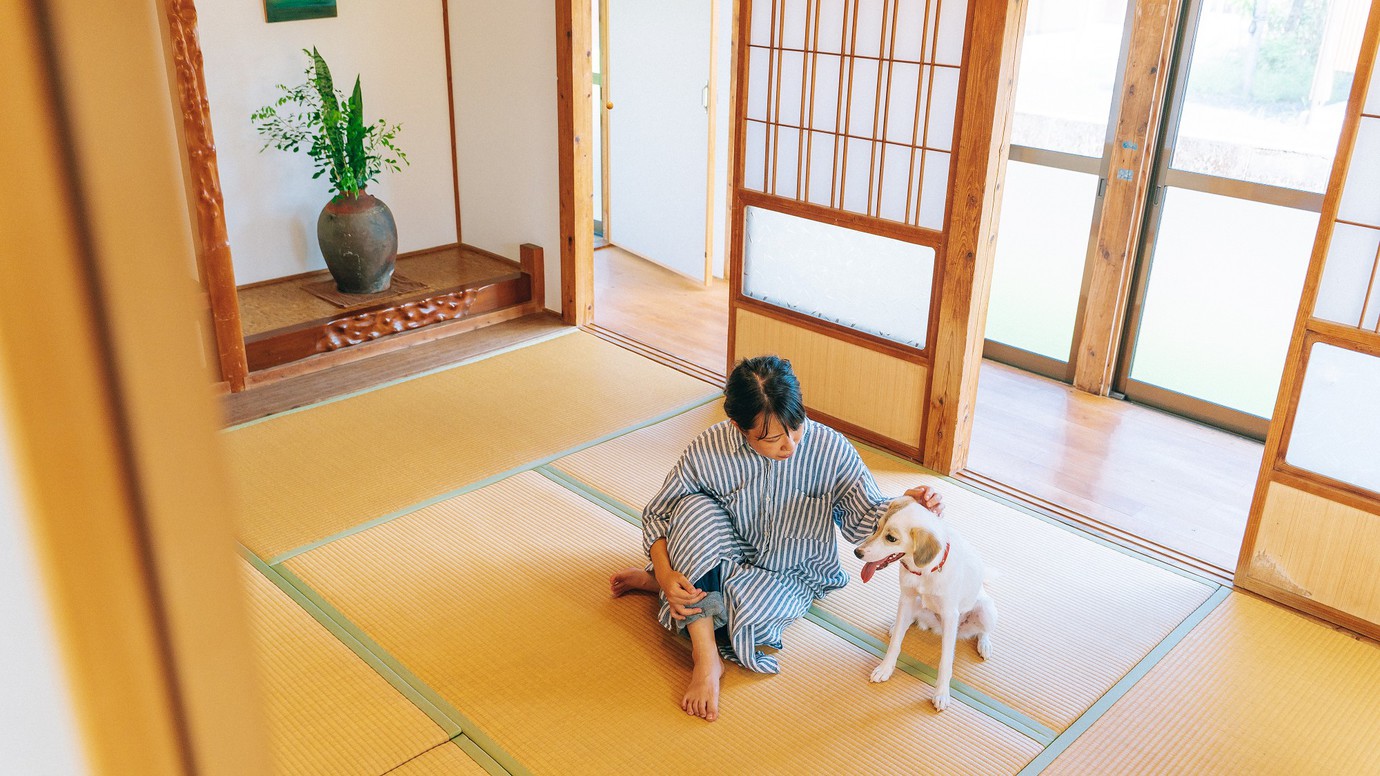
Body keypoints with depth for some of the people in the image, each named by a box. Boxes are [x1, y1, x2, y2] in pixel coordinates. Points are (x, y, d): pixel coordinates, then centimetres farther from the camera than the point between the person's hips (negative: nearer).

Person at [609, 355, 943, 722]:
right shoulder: (706, 453, -22)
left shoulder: (832, 450, -21)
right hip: (728, 560, 1)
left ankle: (651, 581, -2)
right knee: (694, 508, -30)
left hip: (791, 577, 0)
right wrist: (667, 575, -26)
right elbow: (656, 514, -10)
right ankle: (707, 658, -30)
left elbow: (864, 518, -12)